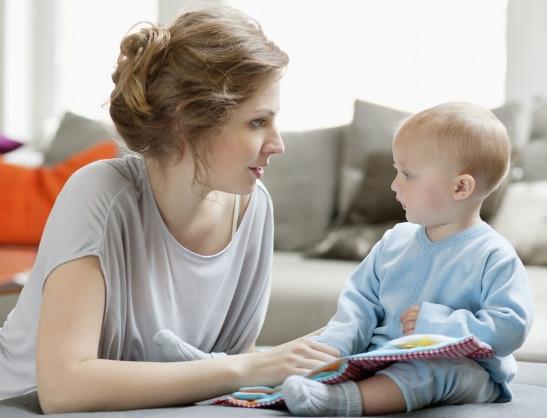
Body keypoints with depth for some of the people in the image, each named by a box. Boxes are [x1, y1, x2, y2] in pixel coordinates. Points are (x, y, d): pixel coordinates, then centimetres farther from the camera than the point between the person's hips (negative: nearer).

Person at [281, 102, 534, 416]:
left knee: (441, 368, -38)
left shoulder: (494, 257, -9)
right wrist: (337, 344, -8)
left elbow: (511, 327, -17)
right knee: (320, 341, -6)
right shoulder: (396, 240, 11)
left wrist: (435, 323, -22)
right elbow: (361, 298, 11)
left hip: (463, 368, -6)